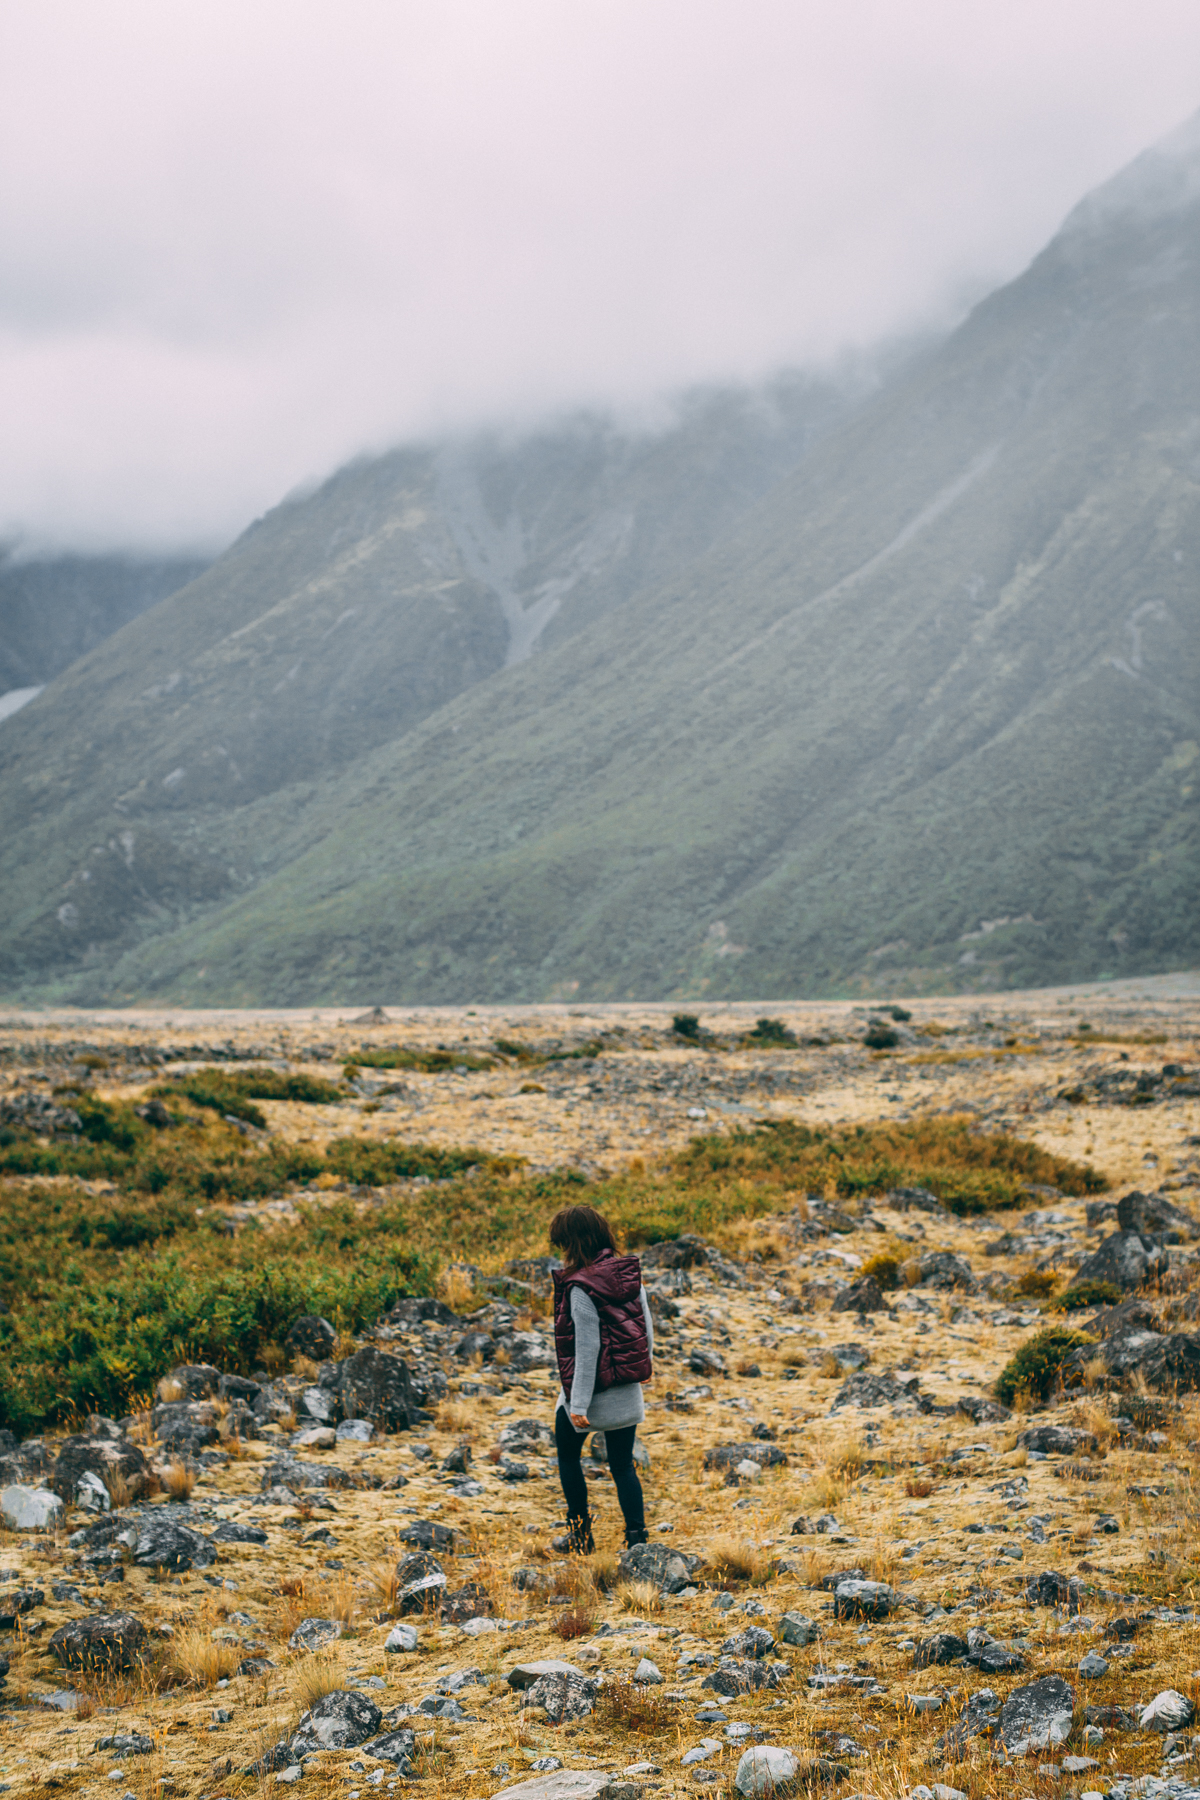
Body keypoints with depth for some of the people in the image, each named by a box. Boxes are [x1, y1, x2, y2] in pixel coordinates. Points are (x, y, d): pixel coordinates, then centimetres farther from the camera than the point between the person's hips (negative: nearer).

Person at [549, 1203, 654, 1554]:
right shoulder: (629, 1273, -1)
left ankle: (581, 1536, 22)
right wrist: (646, 1357, 29)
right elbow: (646, 1322, 10)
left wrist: (578, 1404, -20)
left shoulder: (581, 1287, -21)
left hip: (593, 1386, -6)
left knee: (568, 1457, 18)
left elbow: (587, 1347, -22)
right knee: (622, 1465, 12)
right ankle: (636, 1538, 4)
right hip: (628, 1389, 6)